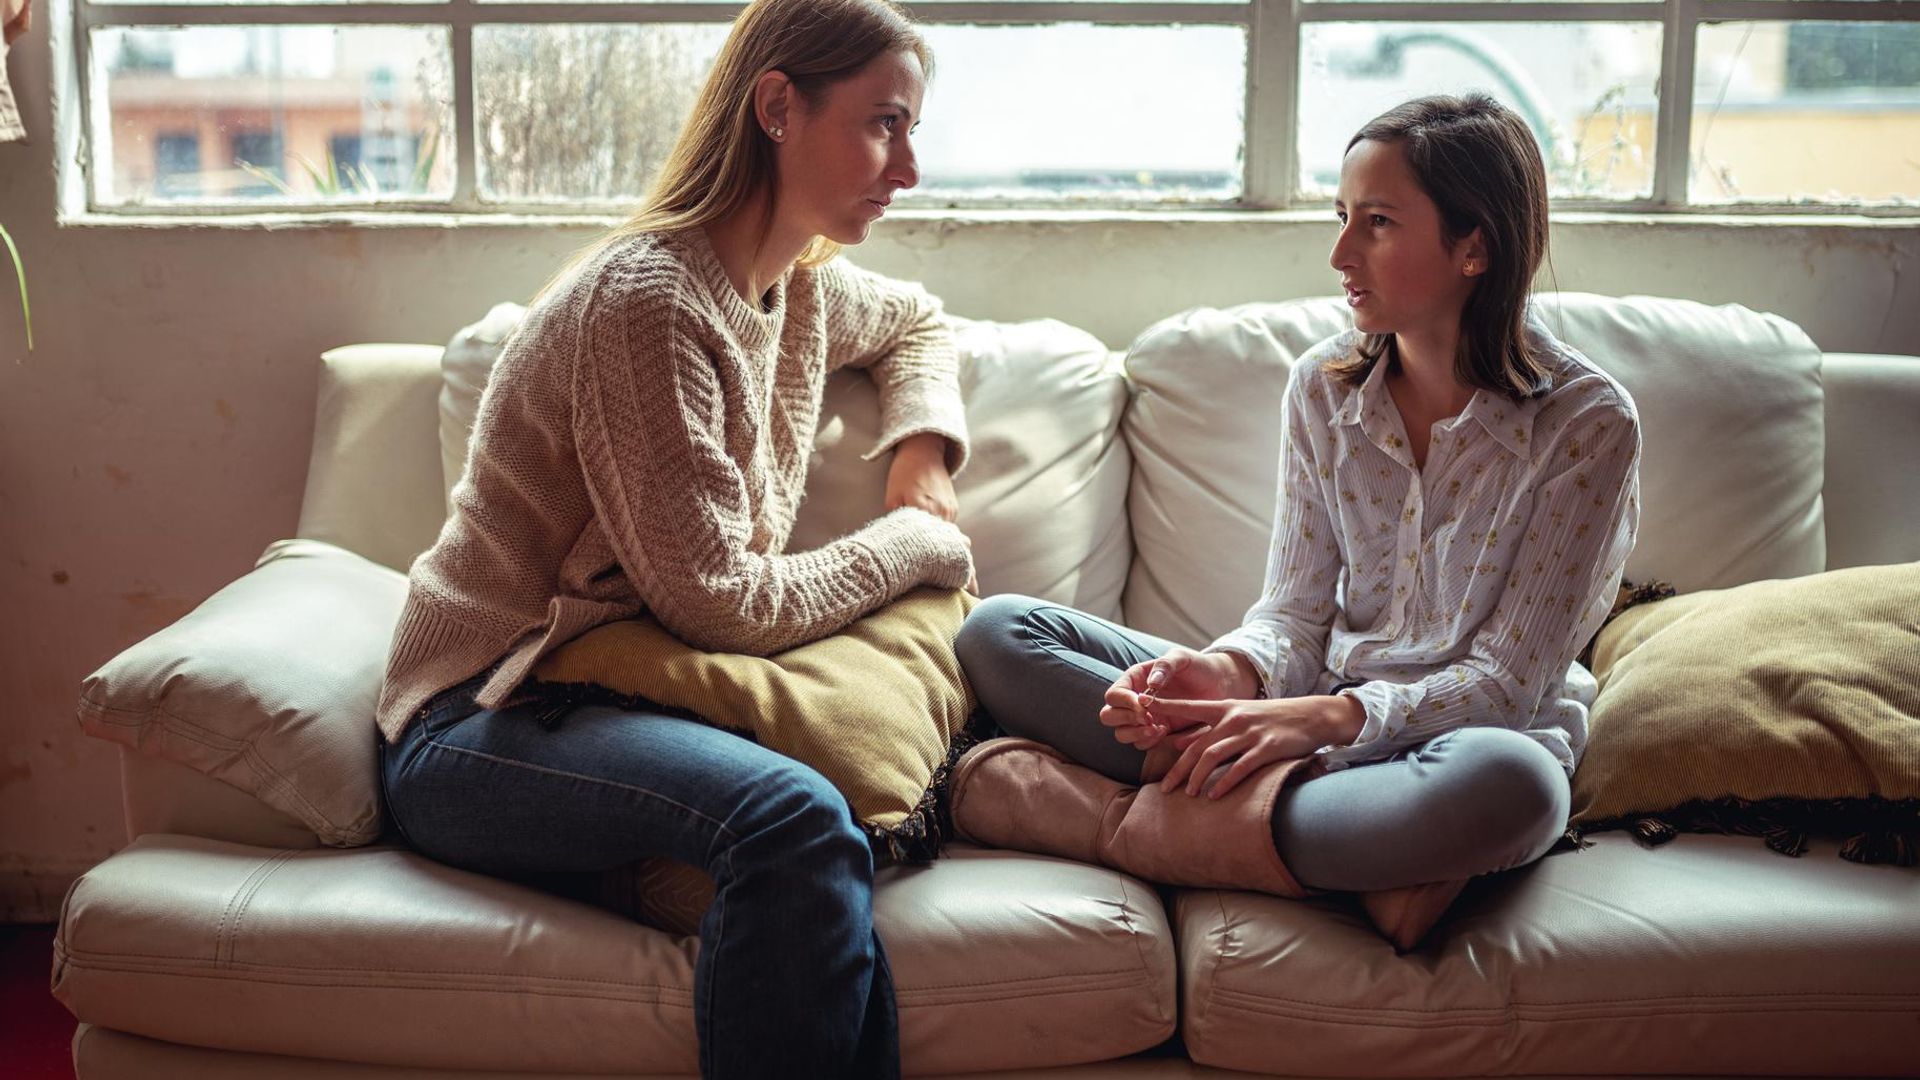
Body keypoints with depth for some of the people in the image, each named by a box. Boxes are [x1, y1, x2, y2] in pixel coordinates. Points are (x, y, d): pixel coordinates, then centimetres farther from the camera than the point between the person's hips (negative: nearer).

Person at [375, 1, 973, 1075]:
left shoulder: (803, 286, 9)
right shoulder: (649, 300, -18)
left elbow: (918, 322, 35)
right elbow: (720, 603, -20)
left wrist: (923, 458, 15)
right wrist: (913, 543, -6)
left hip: (619, 701, 9)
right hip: (483, 727, -8)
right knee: (793, 817, -36)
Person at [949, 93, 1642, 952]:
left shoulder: (1587, 423, -10)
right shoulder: (1324, 386, 3)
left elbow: (1509, 679, -13)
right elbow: (1295, 613, 2)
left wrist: (1334, 718, -28)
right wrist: (1229, 674, -21)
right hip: (1325, 711, 4)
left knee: (1511, 785, -44)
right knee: (998, 632, -11)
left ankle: (1126, 823, -28)